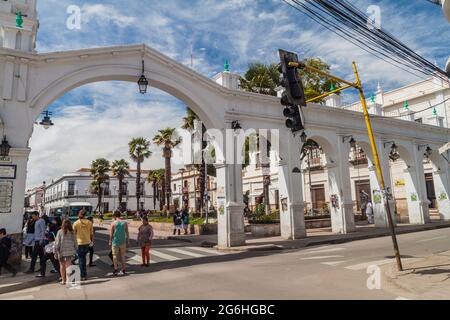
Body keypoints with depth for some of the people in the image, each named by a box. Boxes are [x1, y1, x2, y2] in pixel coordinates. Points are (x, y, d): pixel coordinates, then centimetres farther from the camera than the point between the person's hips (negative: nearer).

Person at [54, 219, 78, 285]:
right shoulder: (72, 232, -2)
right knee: (68, 265, 8)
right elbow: (75, 242, 2)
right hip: (70, 251, 1)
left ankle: (63, 280, 21)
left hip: (62, 251, -1)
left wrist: (55, 252, -2)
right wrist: (76, 250, 12)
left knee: (62, 265, 15)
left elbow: (57, 243, -8)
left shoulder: (60, 232, -9)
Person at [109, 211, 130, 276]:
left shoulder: (113, 223, -7)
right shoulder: (125, 223, 0)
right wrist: (128, 240, 9)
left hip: (115, 241, -2)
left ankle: (116, 270, -2)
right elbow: (127, 233, 1)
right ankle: (123, 270, 14)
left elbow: (111, 234, -5)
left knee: (115, 255, 6)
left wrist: (110, 241, 4)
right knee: (122, 256, 11)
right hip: (123, 241, 2)